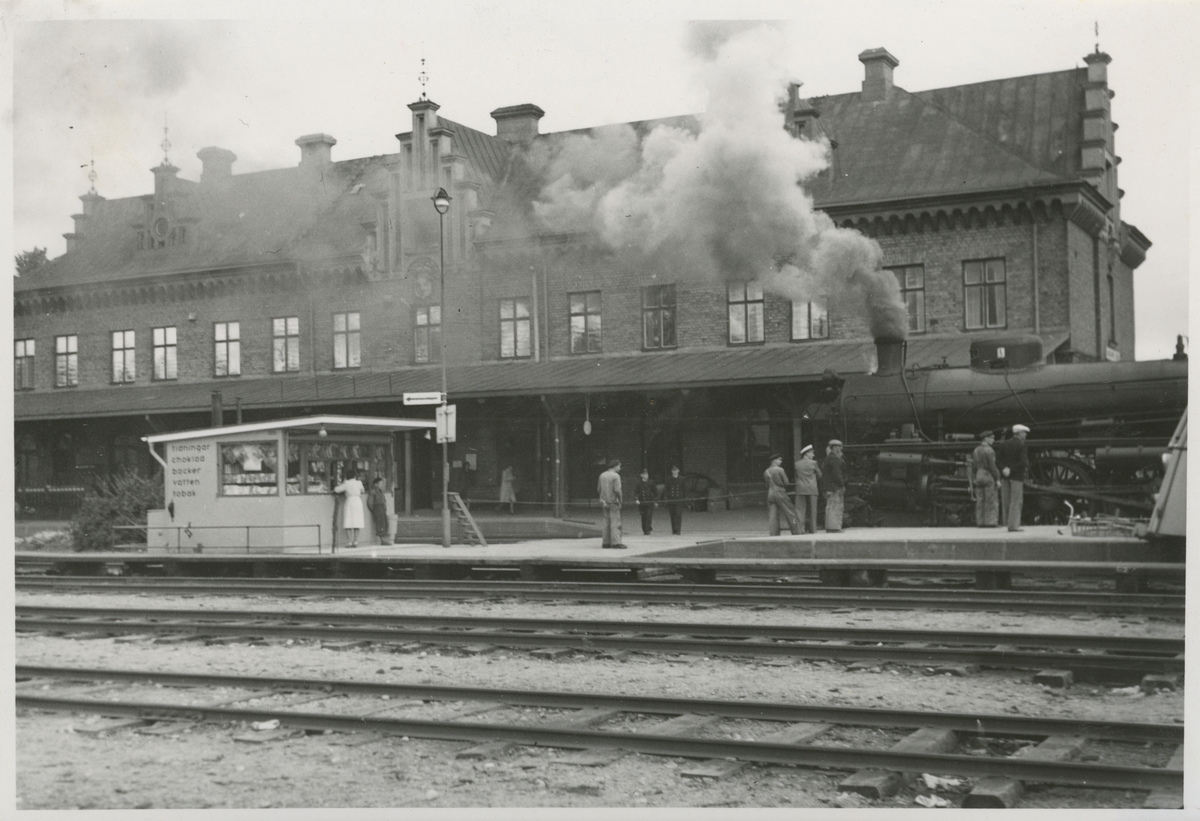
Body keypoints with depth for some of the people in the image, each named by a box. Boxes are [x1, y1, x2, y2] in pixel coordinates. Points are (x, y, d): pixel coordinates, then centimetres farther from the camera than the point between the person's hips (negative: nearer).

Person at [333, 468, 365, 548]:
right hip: (358, 502, 4)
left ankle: (351, 542, -9)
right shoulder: (359, 483, 5)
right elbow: (362, 490, 23)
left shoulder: (346, 483, -5)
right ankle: (356, 541, 6)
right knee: (357, 523, 7)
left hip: (350, 501, -4)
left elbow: (337, 490, -2)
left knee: (349, 524, -2)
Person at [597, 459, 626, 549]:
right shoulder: (616, 476, -13)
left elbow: (599, 489, 11)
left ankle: (606, 542, 14)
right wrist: (620, 501, -9)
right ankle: (616, 542, -11)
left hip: (605, 502, 7)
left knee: (607, 522, 13)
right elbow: (617, 490, -21)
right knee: (615, 523, -6)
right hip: (613, 502, -7)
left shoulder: (602, 475, 9)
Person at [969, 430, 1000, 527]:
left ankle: (980, 522, 6)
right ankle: (991, 522, -6)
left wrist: (974, 479, 15)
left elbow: (974, 466, 10)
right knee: (992, 501, -3)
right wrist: (997, 479, -13)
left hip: (979, 477, 7)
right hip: (989, 478, -7)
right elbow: (992, 466, -17)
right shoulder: (989, 451, -14)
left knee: (980, 501, 8)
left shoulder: (976, 450, 9)